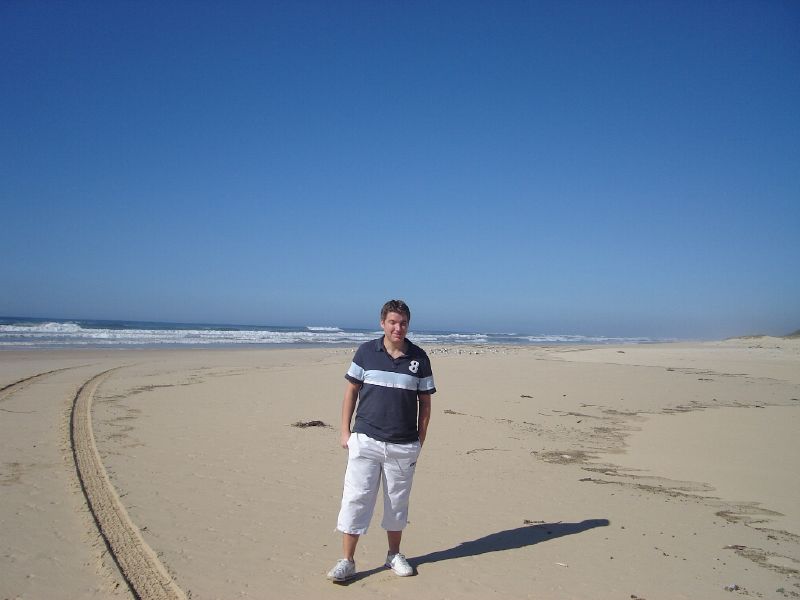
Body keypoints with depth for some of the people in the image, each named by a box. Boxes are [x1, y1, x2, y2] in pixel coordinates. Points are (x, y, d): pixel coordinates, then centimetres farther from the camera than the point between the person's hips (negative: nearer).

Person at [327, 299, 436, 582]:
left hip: (404, 446, 1)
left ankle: (394, 555, 31)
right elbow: (351, 391, 4)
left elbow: (425, 402, 6)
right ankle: (347, 561, 12)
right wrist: (345, 431, 1)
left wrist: (420, 439, 4)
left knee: (397, 502, 13)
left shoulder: (419, 358, 0)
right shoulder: (366, 352, -1)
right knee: (356, 499, -1)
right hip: (365, 441, -1)